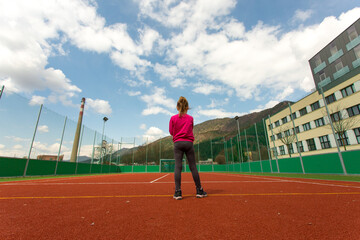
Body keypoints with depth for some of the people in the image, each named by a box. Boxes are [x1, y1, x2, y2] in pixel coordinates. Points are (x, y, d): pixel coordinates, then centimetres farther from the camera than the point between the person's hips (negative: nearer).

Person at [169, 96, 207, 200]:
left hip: (177, 143, 0)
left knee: (178, 166, -1)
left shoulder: (173, 118, 2)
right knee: (193, 167, 6)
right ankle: (199, 190, 13)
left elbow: (171, 132, 6)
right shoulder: (190, 118, 5)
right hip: (189, 143, 1)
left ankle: (178, 192, -4)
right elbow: (190, 129, 13)